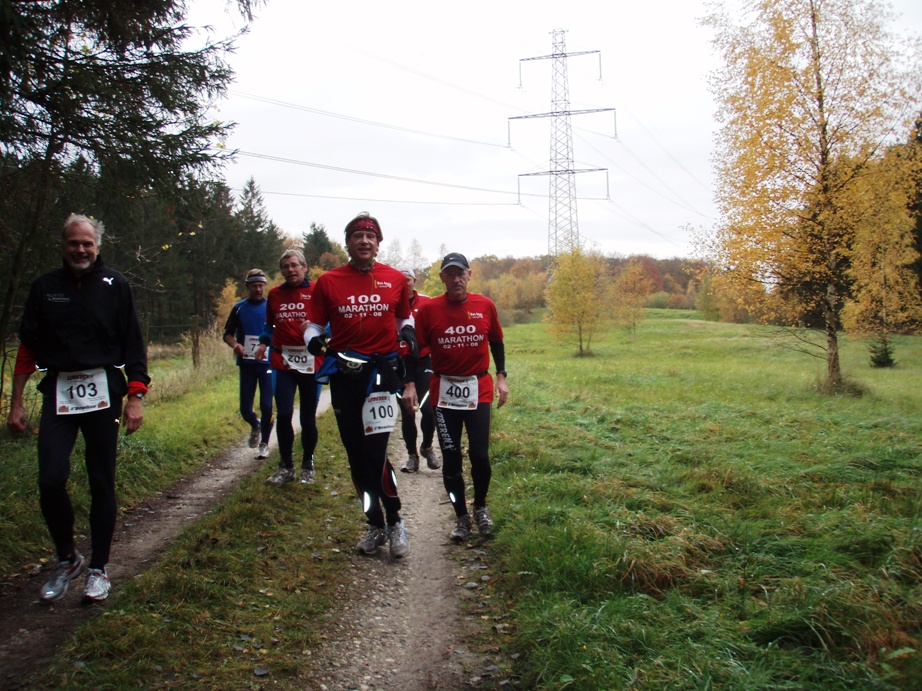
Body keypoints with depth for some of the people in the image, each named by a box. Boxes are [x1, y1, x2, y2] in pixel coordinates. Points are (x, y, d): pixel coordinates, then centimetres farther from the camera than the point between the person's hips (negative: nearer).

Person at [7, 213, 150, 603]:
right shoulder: (45, 288, 7)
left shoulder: (114, 285, 2)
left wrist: (135, 399, -7)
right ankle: (66, 559, 16)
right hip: (59, 392, 1)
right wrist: (16, 404, 6)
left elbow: (133, 346, 0)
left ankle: (97, 568, 20)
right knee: (50, 480, -9)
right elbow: (27, 349, 9)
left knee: (102, 483, 5)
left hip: (103, 392, -1)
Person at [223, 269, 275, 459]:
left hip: (267, 363, -1)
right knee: (245, 408, 2)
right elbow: (227, 334, 7)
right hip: (246, 363, 1)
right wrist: (235, 344, -15)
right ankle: (255, 426, 35)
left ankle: (264, 444, 12)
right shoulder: (239, 308, 6)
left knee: (267, 406, -5)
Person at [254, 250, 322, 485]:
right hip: (283, 362, 3)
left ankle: (308, 465, 23)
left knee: (308, 417, 7)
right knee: (283, 414, -3)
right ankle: (285, 466, 13)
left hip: (310, 362, -2)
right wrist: (263, 342, 8)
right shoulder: (274, 294, 10)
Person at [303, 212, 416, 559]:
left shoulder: (395, 280, 5)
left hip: (382, 370, -2)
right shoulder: (328, 281, 4)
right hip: (344, 374, 2)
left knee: (375, 452, -13)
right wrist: (314, 341, -14)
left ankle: (395, 523, 7)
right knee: (356, 455, 10)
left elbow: (405, 319, 19)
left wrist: (408, 335, -2)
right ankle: (375, 524, 25)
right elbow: (314, 325, 8)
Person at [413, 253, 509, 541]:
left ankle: (480, 508, 24)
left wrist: (501, 377, 7)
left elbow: (496, 342, 12)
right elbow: (415, 349, 0)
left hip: (479, 390, 0)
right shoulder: (429, 309, -4)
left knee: (480, 455, -4)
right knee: (450, 459, 5)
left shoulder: (485, 306, 0)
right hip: (444, 391, 0)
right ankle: (461, 517, 22)